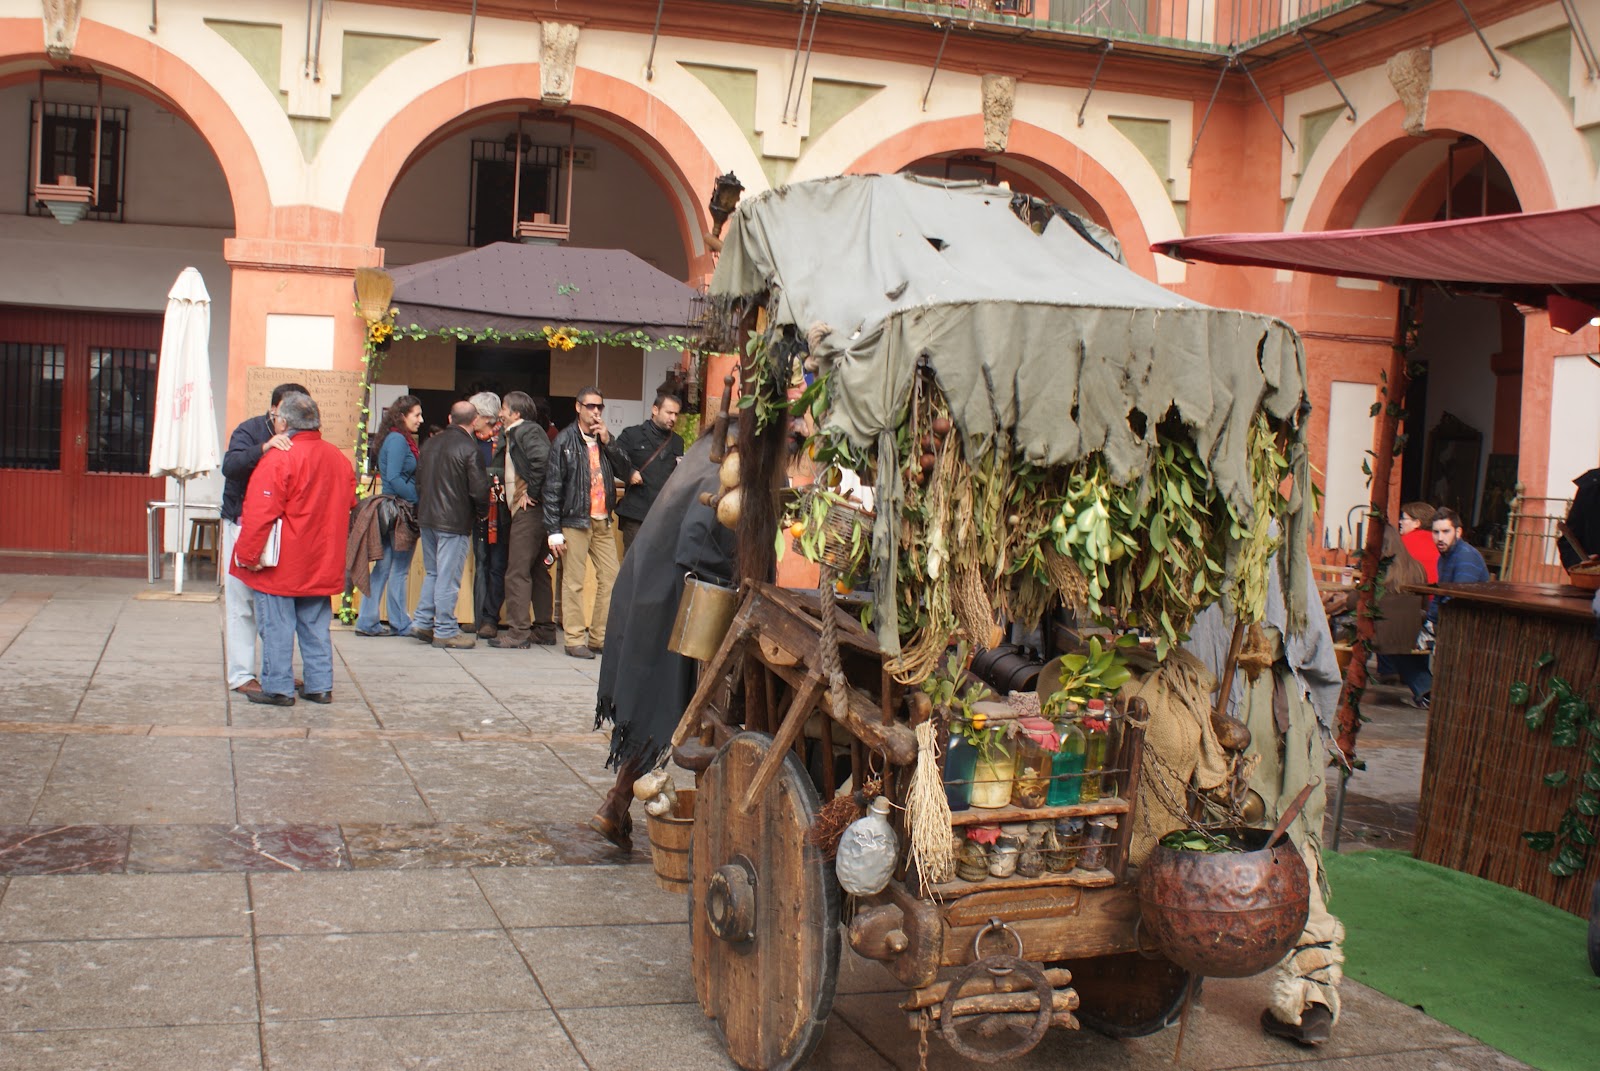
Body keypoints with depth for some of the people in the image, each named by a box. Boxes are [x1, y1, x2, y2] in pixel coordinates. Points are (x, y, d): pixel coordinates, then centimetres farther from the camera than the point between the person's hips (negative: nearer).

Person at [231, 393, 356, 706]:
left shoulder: (279, 459, -17)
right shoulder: (338, 458, 6)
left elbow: (261, 514, -18)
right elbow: (347, 507, 17)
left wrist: (247, 554, -11)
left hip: (281, 565, -7)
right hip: (321, 563, 7)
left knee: (277, 625, 2)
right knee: (316, 625, 13)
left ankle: (277, 688, 6)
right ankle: (319, 686, 17)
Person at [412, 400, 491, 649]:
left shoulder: (430, 443, 10)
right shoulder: (469, 448, -14)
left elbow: (419, 480, 14)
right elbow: (479, 489, -16)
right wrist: (480, 514, 1)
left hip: (427, 518, 7)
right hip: (455, 522, -7)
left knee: (432, 572, 19)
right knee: (448, 577, -2)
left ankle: (422, 622, 19)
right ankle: (445, 631, 3)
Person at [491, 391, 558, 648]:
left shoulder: (527, 431, -10)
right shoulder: (512, 435, 20)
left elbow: (542, 459, -27)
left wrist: (531, 492, -21)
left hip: (529, 510, -10)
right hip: (524, 512, 10)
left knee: (517, 573, -8)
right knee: (537, 572, 13)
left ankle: (518, 632, -6)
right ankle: (544, 629, 18)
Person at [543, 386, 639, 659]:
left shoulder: (605, 438, 12)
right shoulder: (565, 440, -3)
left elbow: (625, 470, 3)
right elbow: (552, 487, -6)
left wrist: (608, 443, -8)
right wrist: (554, 531, -10)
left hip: (603, 521, 5)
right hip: (575, 521, -5)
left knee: (610, 578, 3)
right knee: (574, 582, -2)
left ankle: (600, 637, 11)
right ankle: (575, 640, 5)